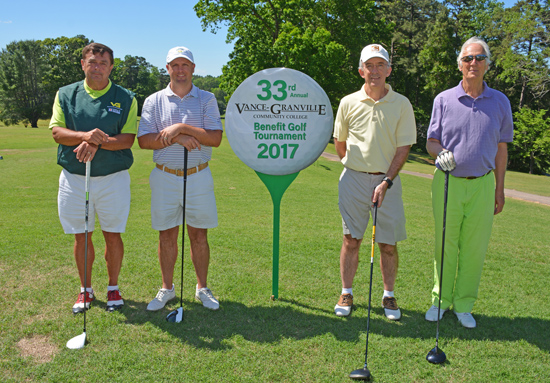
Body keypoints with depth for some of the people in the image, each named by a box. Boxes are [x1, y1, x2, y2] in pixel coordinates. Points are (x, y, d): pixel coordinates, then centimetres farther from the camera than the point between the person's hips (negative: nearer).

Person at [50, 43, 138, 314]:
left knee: (113, 235, 7)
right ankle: (85, 289, 26)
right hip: (74, 177, 2)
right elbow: (57, 132, -3)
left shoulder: (125, 98, 2)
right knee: (81, 237, 10)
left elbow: (128, 138, -7)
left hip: (113, 177, -1)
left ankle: (113, 288, 24)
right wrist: (85, 135, -21)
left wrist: (99, 142, -23)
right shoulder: (65, 95, 7)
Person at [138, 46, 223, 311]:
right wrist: (176, 138, -15)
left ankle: (202, 288, 21)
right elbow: (144, 140, -5)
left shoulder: (207, 99, 4)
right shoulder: (154, 101, 6)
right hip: (164, 177, 1)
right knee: (167, 234, 7)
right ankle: (167, 288, 22)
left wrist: (182, 127, -17)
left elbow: (215, 138, -9)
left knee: (199, 234, 5)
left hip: (198, 177, 0)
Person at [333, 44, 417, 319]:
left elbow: (404, 147, -3)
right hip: (353, 179, 1)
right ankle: (346, 294, 18)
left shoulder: (402, 104, -1)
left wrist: (386, 181, -11)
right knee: (351, 239, 5)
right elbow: (339, 142, 14)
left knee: (388, 243, 3)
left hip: (387, 180, 0)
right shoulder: (348, 103, 2)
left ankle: (389, 296, 20)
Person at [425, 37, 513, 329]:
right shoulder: (443, 100, 4)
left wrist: (500, 190, 9)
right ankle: (440, 299, 20)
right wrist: (442, 153, -17)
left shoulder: (500, 102, 7)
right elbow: (431, 142, 7)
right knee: (445, 245, 5)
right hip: (447, 183, -1)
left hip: (482, 185, 1)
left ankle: (463, 305, 17)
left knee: (475, 248, 3)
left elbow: (501, 148, 11)